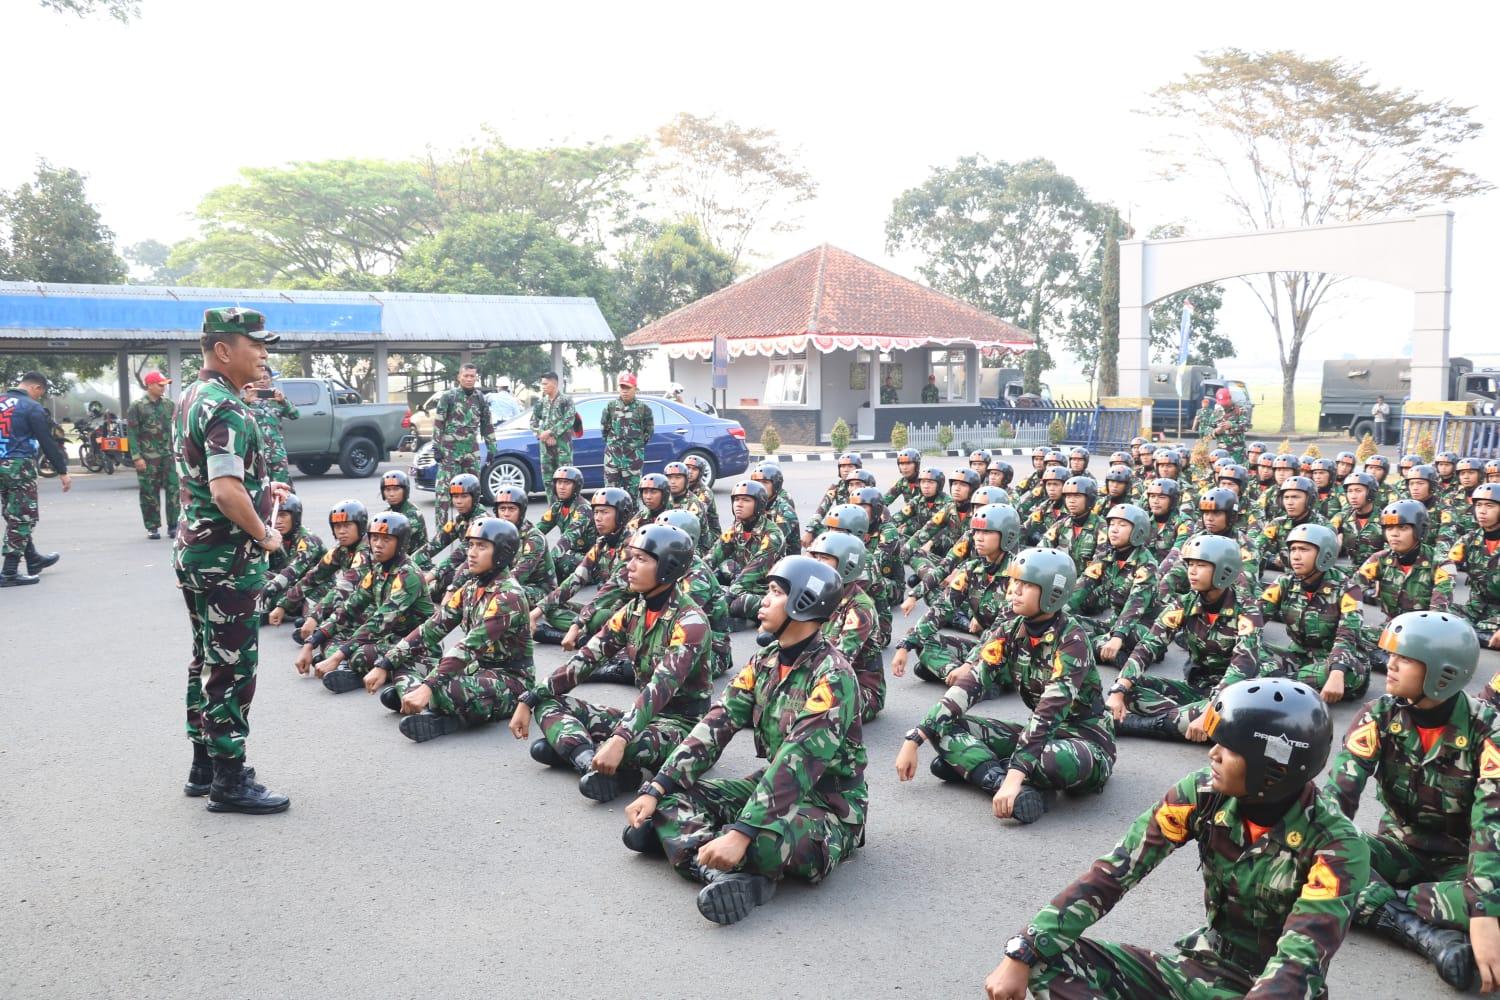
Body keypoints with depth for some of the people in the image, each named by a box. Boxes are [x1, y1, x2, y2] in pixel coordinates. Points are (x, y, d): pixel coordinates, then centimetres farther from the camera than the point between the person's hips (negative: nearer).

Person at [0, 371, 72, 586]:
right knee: (22, 518, -1)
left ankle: (33, 560, 31)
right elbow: (47, 442, -12)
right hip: (19, 466, -8)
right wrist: (63, 471, -7)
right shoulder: (32, 408, -10)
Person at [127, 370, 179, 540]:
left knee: (173, 490, -2)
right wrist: (137, 457, -11)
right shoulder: (138, 406, -3)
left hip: (169, 456, 3)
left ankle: (173, 526, 6)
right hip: (148, 458, -3)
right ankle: (152, 527, 12)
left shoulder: (169, 405, 9)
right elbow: (132, 434, -5)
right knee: (149, 493, 3)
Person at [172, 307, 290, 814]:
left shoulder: (190, 399, 12)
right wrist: (265, 534, -15)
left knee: (208, 661, 17)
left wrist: (260, 487, 15)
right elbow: (226, 492, -29)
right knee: (232, 666, -2)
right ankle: (229, 780, 6)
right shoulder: (226, 410, -20)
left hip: (193, 551, 10)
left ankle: (203, 766, 27)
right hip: (228, 559, -10)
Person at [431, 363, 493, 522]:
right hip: (449, 450, -4)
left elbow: (487, 425, 15)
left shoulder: (480, 399, 9)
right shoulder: (448, 397, -3)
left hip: (471, 450, 4)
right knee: (444, 487, -10)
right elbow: (437, 423, -4)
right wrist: (436, 447, -9)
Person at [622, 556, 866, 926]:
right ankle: (725, 873, -28)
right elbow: (716, 725, -4)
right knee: (673, 794, -8)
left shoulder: (832, 675, -20)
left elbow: (799, 761, -30)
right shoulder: (765, 661, 3)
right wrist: (655, 789, -14)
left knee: (762, 840, -39)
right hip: (773, 785, 8)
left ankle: (675, 835, -14)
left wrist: (742, 832, -38)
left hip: (830, 805, -8)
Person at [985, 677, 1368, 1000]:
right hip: (1201, 965, 4)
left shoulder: (1336, 847, -21)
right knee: (1049, 957, -15)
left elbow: (1299, 964, -29)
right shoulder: (1205, 794, -12)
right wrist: (1022, 954, -21)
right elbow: (1114, 872, -14)